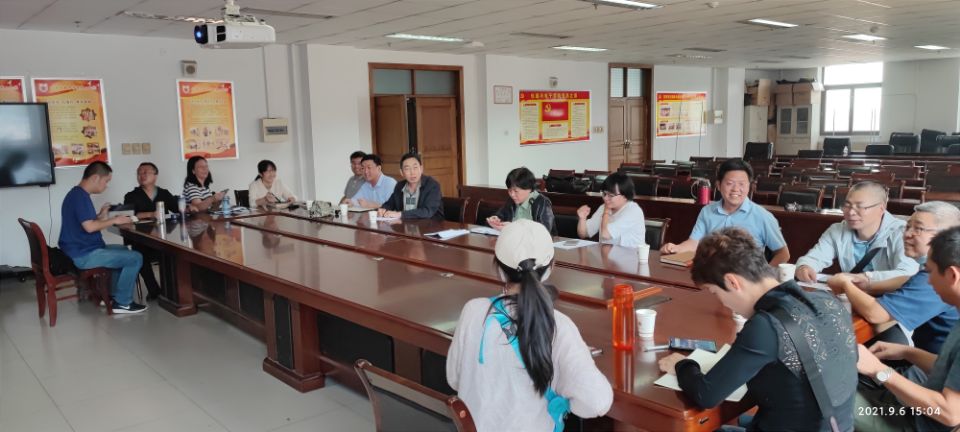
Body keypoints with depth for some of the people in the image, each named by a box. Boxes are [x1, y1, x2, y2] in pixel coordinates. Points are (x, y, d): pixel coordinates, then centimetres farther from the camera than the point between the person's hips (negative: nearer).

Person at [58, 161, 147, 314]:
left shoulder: (76, 194, 14)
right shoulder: (80, 196, -19)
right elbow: (89, 227, -27)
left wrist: (101, 216, 5)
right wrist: (114, 220, -15)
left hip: (80, 250, 11)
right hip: (84, 255, -11)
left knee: (123, 251, 29)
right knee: (135, 258, -10)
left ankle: (112, 295, 28)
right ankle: (122, 303, 1)